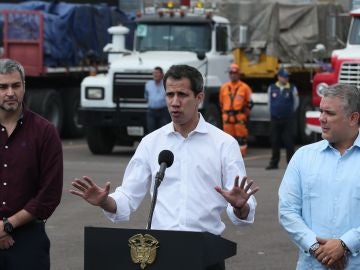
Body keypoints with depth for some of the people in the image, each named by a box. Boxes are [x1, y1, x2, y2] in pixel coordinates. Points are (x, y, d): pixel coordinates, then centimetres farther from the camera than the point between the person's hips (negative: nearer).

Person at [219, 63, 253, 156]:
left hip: (240, 118, -3)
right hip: (227, 118, 3)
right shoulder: (224, 87, 11)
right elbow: (221, 103, 16)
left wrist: (245, 114, -1)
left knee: (241, 138, -4)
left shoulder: (245, 87, 2)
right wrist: (224, 114, 11)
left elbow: (249, 103, 4)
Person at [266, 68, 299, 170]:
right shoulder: (272, 88, 4)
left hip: (288, 119, -2)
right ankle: (274, 163, 12)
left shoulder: (292, 89, -1)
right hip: (275, 119, 2)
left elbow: (296, 103, 10)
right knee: (275, 142, 5)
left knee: (289, 142, -3)